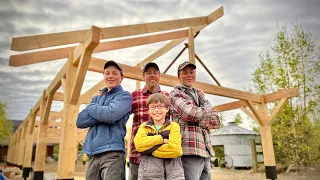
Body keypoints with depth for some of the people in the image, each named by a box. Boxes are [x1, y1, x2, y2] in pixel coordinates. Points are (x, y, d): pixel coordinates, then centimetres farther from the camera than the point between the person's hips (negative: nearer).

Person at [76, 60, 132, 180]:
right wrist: (103, 115, -8)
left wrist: (91, 107, 2)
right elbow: (80, 121, 7)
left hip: (112, 152, -6)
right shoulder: (97, 98, 19)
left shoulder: (125, 96, 2)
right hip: (93, 153, 6)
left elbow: (110, 114, -17)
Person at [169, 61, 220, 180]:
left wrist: (197, 119, -7)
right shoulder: (175, 94, 3)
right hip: (189, 150, -6)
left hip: (205, 150, 6)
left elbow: (216, 122, 10)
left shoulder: (200, 95, 21)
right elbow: (190, 113, -15)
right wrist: (208, 110, 4)